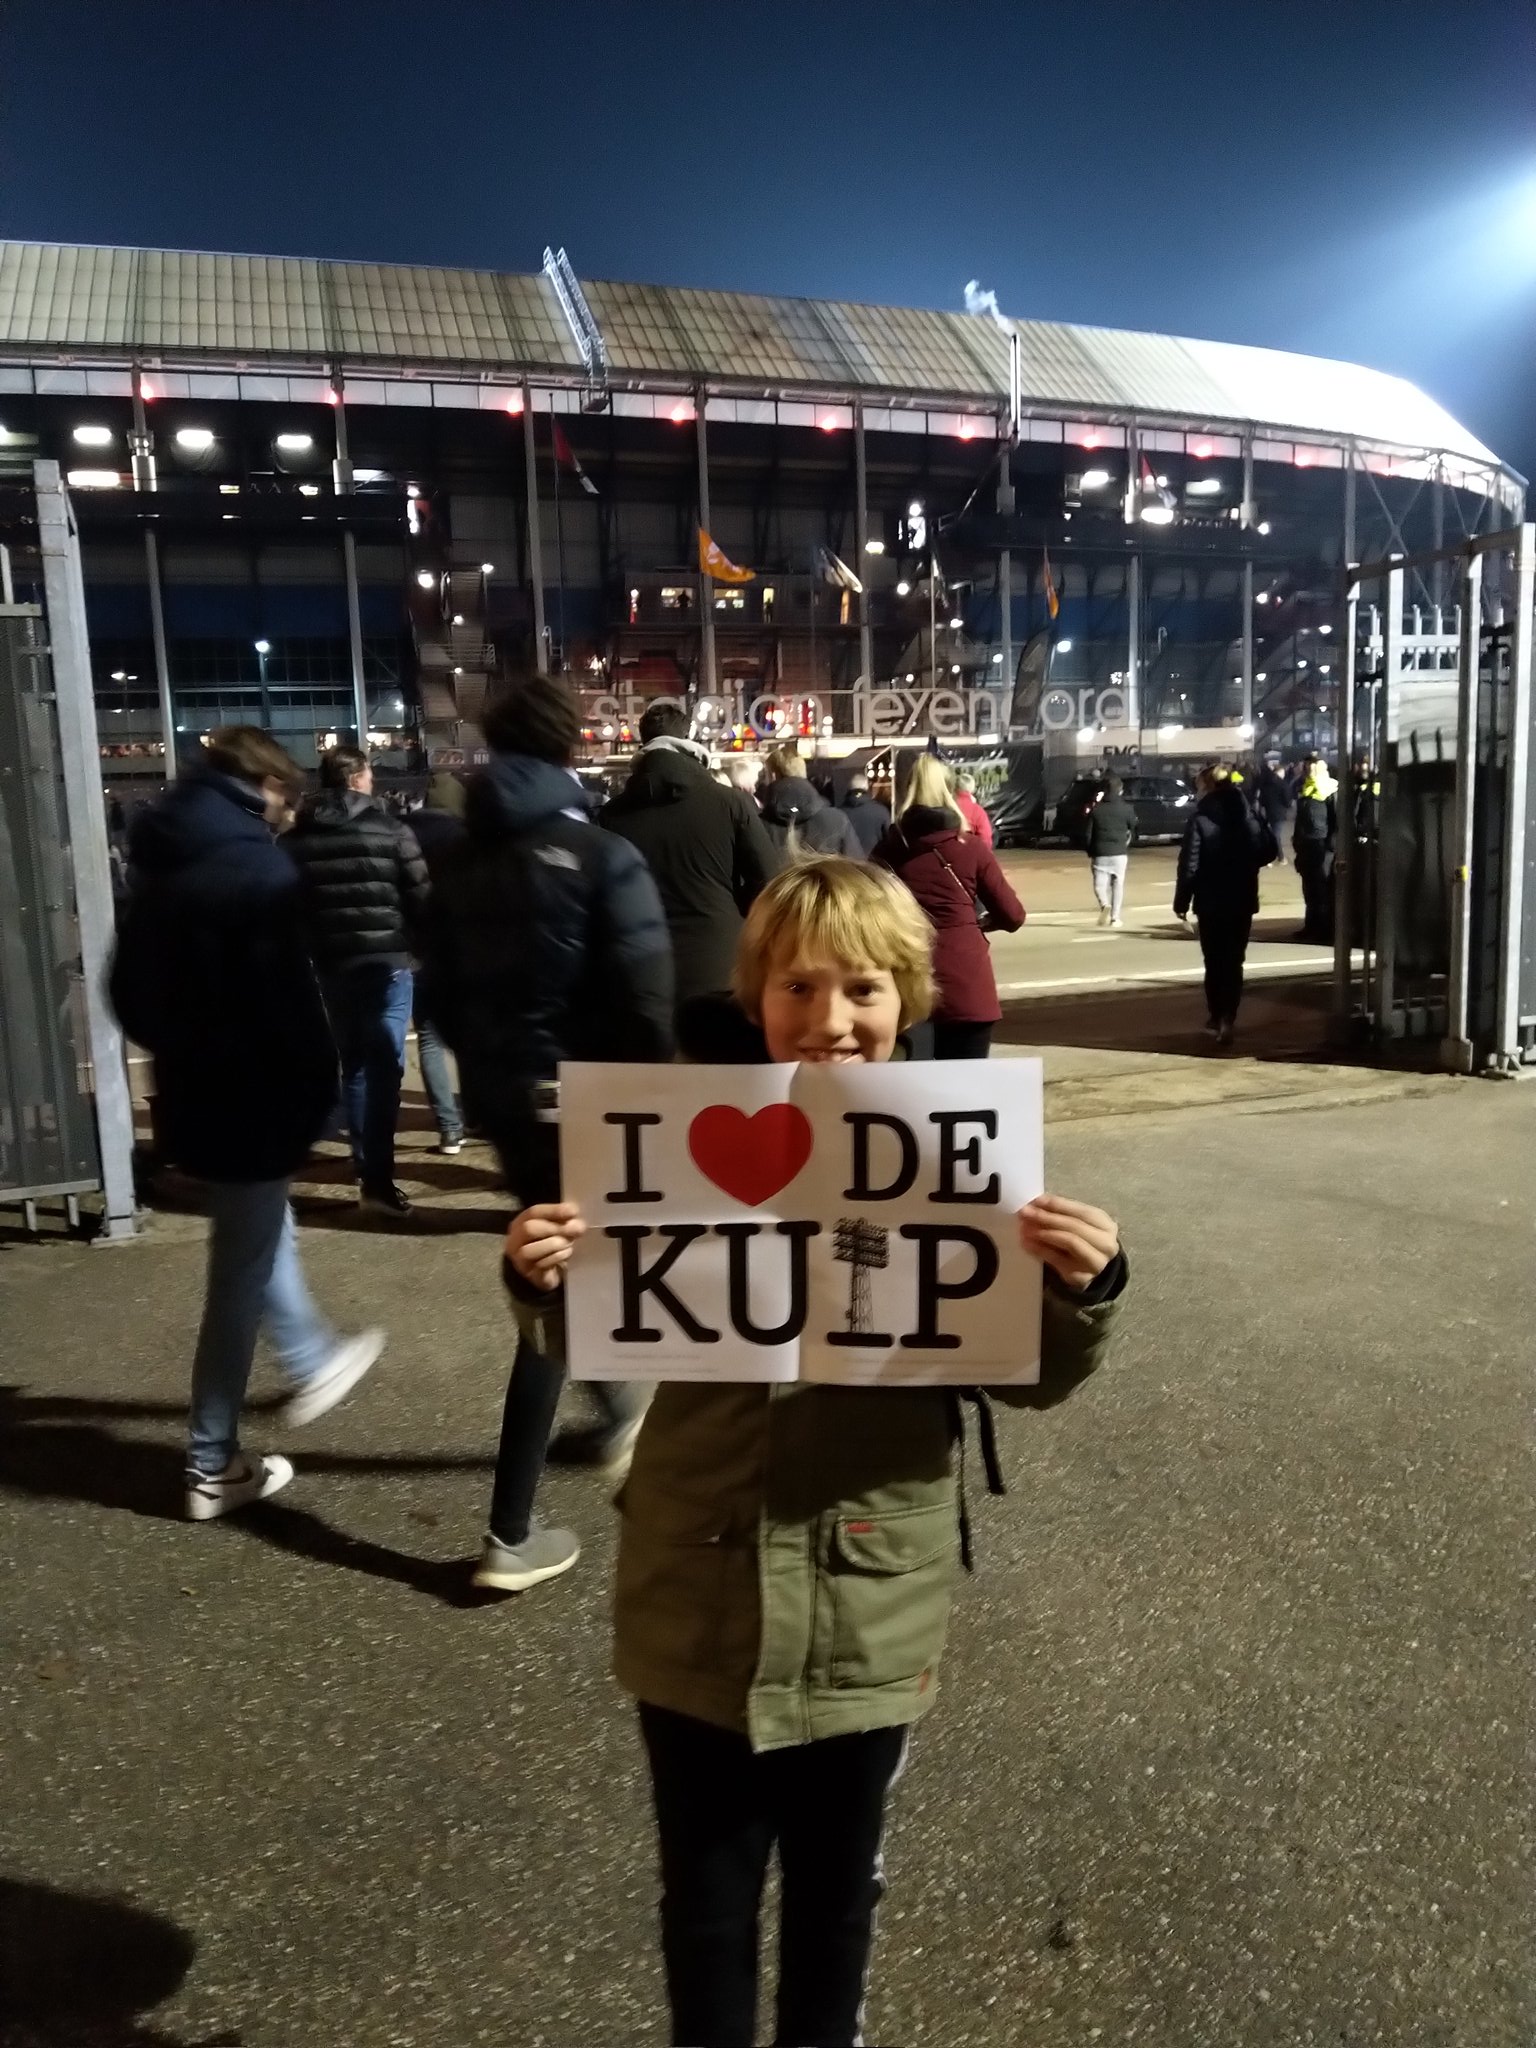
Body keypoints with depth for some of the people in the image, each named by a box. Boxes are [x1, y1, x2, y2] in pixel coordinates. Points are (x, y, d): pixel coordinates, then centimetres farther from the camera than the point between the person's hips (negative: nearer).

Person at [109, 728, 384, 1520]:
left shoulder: (156, 859, 9)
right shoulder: (255, 864, -19)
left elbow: (130, 986, 15)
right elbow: (286, 996, -23)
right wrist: (317, 1088, -11)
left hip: (190, 1092, 9)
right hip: (250, 1097, -9)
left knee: (262, 1237, 26)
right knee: (242, 1275, 4)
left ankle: (312, 1362, 46)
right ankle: (213, 1465, 16)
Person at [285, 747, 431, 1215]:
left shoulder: (297, 837, 6)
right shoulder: (391, 829, -6)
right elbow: (421, 896, -6)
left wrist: (305, 955, 19)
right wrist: (420, 942, 10)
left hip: (330, 962, 4)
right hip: (386, 959, -4)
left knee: (353, 1063, 15)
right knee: (384, 1066, -4)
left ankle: (366, 1162, 21)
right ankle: (376, 1176, -9)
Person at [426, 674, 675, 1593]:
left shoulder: (462, 862, 5)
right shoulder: (602, 856, -13)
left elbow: (443, 990, 11)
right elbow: (645, 997, -18)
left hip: (500, 1097, 7)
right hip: (584, 1098, -6)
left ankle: (617, 1409, 47)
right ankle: (511, 1534, 5)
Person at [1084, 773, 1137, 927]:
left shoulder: (1096, 809, 1)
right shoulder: (1126, 808, -2)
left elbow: (1089, 833, 1)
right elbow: (1133, 829, 6)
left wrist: (1090, 854, 9)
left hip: (1100, 853, 0)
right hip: (1120, 853, 0)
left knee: (1100, 884, 6)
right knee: (1118, 885, 9)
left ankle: (1104, 905, -22)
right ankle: (1116, 917, 7)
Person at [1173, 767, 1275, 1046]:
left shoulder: (1200, 820, -12)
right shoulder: (1248, 816, 1)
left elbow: (1189, 865, -15)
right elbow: (1268, 851, 4)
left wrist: (1181, 901, -7)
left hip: (1211, 902, -3)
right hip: (1243, 900, 3)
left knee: (1215, 962, 10)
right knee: (1234, 961, 8)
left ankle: (1217, 1017, 15)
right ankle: (1227, 1018, -2)